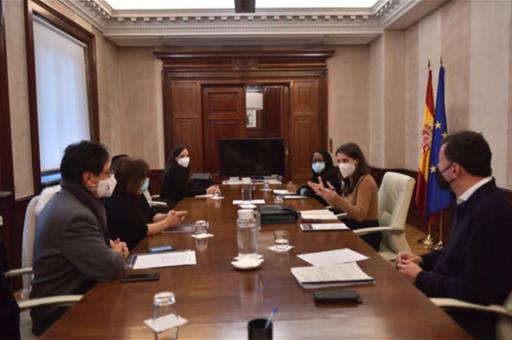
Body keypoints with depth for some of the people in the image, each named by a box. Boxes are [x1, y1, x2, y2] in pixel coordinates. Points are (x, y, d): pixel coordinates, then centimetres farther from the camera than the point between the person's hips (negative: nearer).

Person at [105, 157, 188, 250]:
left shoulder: (137, 195, 6)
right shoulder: (116, 203, -23)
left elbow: (150, 217, 15)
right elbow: (141, 231, -25)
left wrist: (166, 216, -4)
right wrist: (167, 222, -15)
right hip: (130, 252, -8)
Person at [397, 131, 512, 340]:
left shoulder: (490, 212, -26)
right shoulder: (473, 200, 5)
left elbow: (475, 291, -26)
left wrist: (420, 277, -15)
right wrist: (422, 261, 3)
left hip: (464, 318, -8)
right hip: (447, 298, 8)